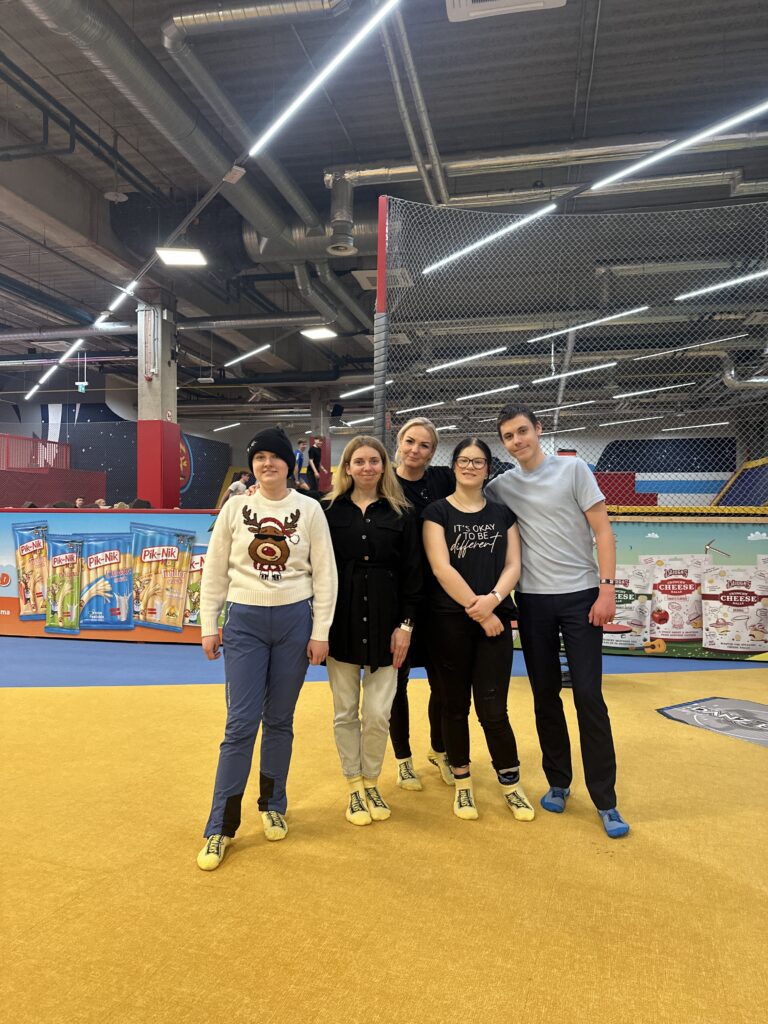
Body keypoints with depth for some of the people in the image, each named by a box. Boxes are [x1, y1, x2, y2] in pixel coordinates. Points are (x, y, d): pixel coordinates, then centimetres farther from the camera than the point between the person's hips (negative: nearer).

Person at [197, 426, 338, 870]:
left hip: (295, 621, 1)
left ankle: (273, 807, 32)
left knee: (280, 721, 11)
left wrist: (320, 631, -2)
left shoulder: (309, 509, -1)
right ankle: (221, 828, 13)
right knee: (241, 724, -2)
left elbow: (325, 573, 1)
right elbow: (215, 570, 5)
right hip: (245, 621, 0)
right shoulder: (235, 508, 0)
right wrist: (209, 625, 3)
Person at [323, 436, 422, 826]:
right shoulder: (330, 511, 2)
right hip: (341, 622, 0)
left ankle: (371, 782, 26)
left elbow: (412, 573, 2)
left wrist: (405, 624, -4)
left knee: (378, 712, 3)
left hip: (384, 623, 0)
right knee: (345, 711, 9)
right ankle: (353, 786, 27)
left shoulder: (401, 513, 3)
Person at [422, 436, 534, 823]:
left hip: (494, 619, 2)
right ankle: (462, 783, 27)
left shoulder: (503, 513, 10)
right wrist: (477, 611, -12)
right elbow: (442, 569, -9)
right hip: (449, 622, -1)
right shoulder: (437, 512, 0)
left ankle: (511, 784, 21)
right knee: (455, 706, 9)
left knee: (493, 709, 0)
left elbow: (513, 565, 3)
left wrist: (493, 599, -15)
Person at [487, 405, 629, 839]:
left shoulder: (573, 469, -1)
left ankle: (605, 800, 10)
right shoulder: (502, 486, 6)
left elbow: (603, 531, -3)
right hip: (533, 600, 3)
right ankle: (559, 782, 27)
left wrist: (607, 588, -12)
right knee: (545, 696, 10)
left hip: (581, 596, -3)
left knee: (589, 696, -3)